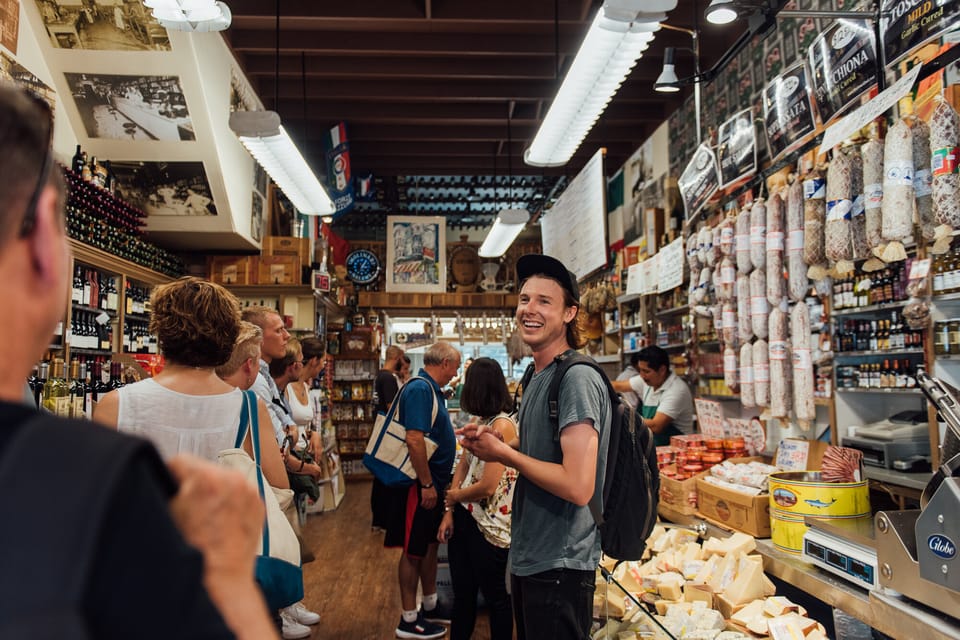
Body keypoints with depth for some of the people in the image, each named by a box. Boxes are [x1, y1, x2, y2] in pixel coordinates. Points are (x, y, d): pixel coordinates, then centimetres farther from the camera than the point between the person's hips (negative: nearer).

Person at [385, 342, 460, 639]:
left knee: (430, 544, 20)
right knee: (414, 550, 2)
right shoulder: (420, 389, -20)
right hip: (422, 484, -10)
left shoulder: (430, 389, 11)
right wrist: (426, 484, -24)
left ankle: (430, 605, 34)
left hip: (433, 482, 10)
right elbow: (414, 440, -28)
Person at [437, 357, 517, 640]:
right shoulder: (481, 422, 7)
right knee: (462, 592, 18)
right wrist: (449, 513, -1)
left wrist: (454, 496, -5)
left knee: (494, 595, 10)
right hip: (464, 518, 8)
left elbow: (487, 487, -23)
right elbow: (462, 465, 7)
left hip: (489, 525, -8)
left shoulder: (502, 425, -20)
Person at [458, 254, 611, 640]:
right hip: (529, 558, 9)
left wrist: (503, 453, -17)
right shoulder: (538, 376, 9)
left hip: (559, 568, -9)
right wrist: (494, 442, -1)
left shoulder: (577, 378, -21)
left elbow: (578, 486, -28)